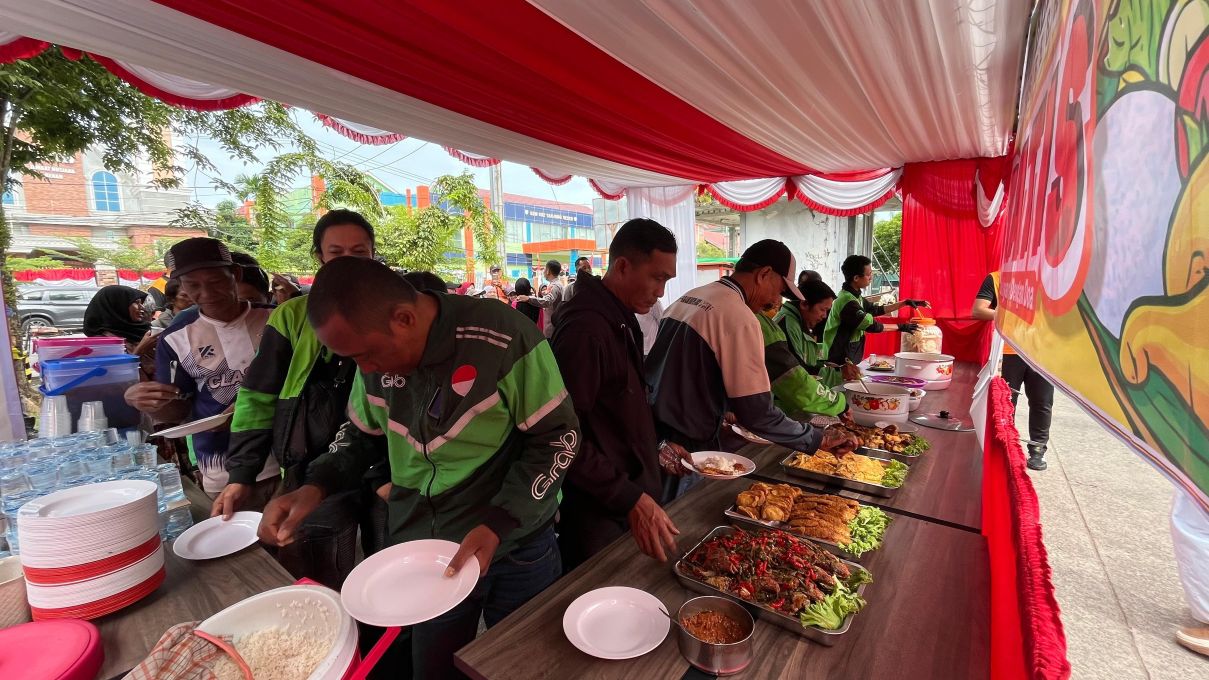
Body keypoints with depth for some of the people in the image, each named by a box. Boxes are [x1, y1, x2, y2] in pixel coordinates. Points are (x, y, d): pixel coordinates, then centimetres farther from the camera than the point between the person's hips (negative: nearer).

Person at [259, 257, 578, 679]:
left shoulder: (505, 339, -24)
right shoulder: (378, 352, -5)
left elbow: (558, 436, -17)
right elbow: (362, 434, 11)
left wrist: (497, 526, -23)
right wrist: (317, 485, -6)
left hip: (516, 551, -3)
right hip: (424, 555, 4)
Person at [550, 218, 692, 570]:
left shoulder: (622, 320, 8)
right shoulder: (584, 329, -24)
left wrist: (655, 447, 13)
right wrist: (631, 501, -25)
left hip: (633, 495, 9)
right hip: (600, 517, -9)